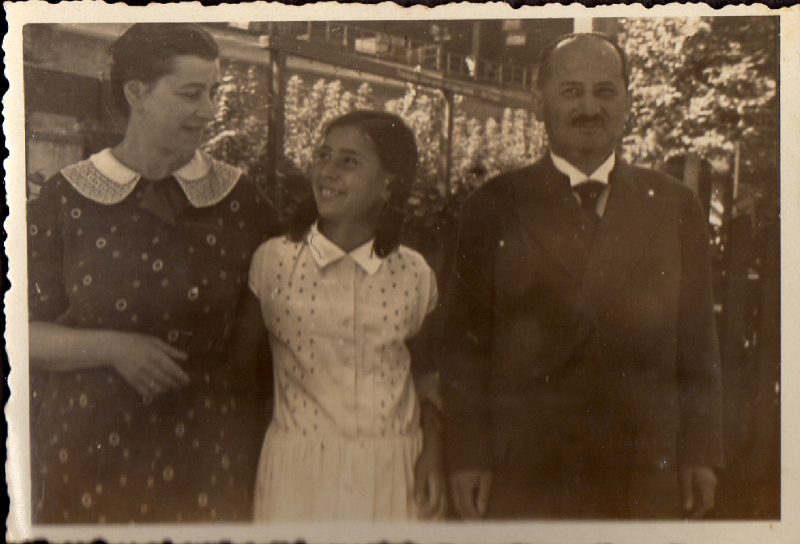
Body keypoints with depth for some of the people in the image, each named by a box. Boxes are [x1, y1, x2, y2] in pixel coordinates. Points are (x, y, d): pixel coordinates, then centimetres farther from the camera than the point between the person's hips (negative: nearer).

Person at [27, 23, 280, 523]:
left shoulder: (239, 198, 1)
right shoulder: (67, 199, -2)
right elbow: (29, 331, -1)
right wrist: (113, 348, -15)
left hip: (209, 449, 1)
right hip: (90, 446, -1)